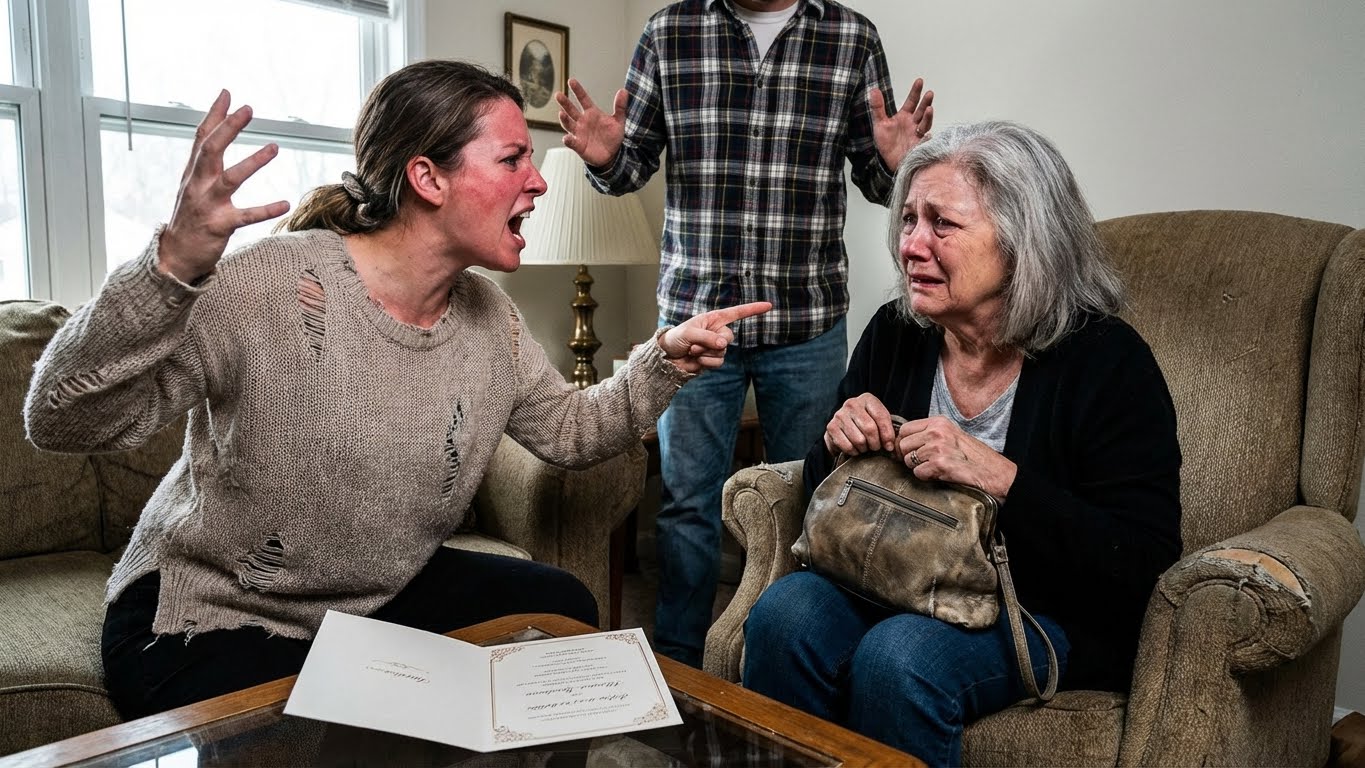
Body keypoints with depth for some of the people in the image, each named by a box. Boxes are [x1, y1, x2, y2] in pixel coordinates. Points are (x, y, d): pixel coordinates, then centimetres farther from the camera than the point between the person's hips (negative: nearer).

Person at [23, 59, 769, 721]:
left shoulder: (487, 314, -4)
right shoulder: (274, 287, -26)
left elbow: (568, 429, 6)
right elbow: (62, 421, -28)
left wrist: (666, 360, -9)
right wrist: (171, 269, -45)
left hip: (387, 592, 7)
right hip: (211, 620, -6)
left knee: (563, 609, 3)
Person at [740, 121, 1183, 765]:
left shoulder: (1107, 361, -13)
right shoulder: (893, 334, 1)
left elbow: (1141, 561, -17)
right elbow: (822, 492, 11)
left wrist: (996, 476, -28)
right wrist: (838, 443, -13)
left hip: (1047, 615, -4)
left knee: (897, 657, -31)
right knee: (783, 612, -24)